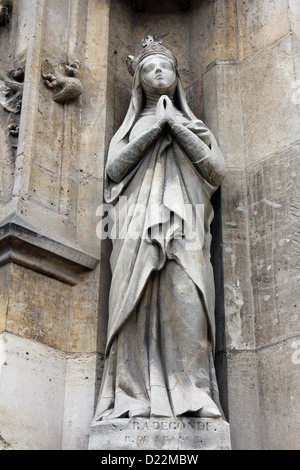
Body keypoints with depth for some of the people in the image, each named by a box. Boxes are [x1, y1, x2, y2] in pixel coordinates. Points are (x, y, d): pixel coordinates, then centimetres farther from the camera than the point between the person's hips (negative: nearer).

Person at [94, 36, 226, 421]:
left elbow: (217, 172, 8)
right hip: (139, 228, 0)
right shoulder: (130, 129, 26)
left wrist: (177, 126, 5)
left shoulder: (195, 127, 26)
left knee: (187, 304, -19)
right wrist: (155, 126, 3)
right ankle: (134, 396, -18)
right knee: (137, 305, -15)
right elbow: (114, 170, 6)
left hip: (184, 230, 0)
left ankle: (192, 396, -21)